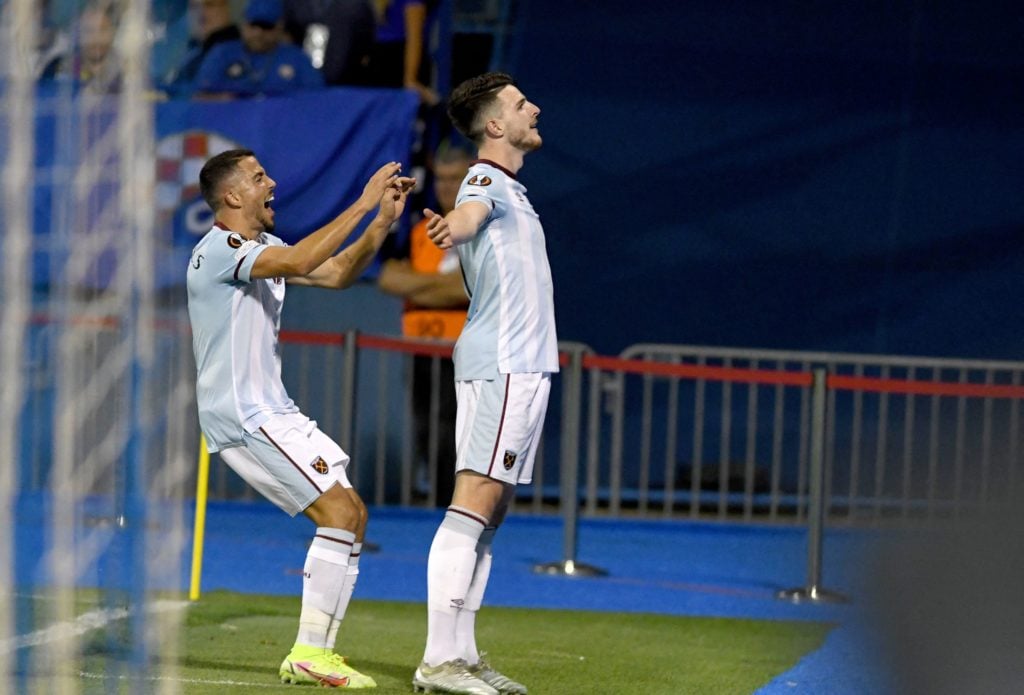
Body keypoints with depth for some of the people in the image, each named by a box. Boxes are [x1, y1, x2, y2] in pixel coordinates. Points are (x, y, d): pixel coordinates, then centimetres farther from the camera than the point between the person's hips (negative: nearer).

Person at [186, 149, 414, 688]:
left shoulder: (261, 248, 16)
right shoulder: (219, 249, -14)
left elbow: (335, 273, 19)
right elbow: (299, 261, -29)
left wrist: (383, 221, 5)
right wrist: (362, 205, -26)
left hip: (272, 412, 10)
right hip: (242, 416, -10)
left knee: (352, 516, 6)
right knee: (339, 511, -17)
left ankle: (315, 654, 8)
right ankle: (309, 653, -15)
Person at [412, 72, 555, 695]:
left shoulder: (510, 188, 20)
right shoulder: (485, 180, -10)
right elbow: (469, 213, -35)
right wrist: (451, 226, -56)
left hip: (524, 367, 10)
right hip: (502, 366, -10)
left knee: (491, 515, 9)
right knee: (474, 504, -15)